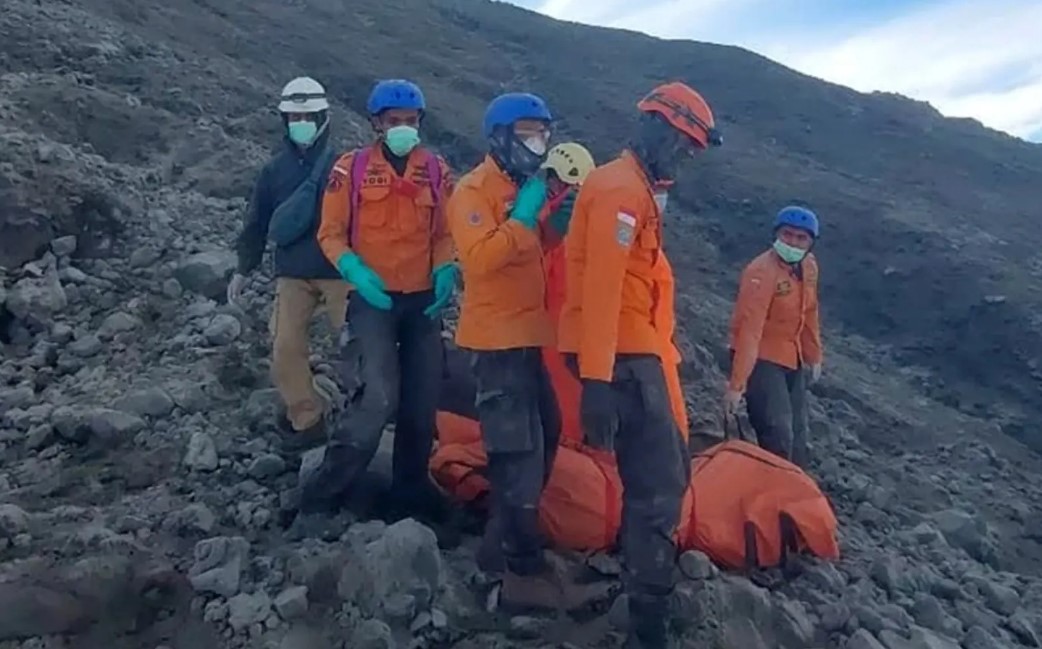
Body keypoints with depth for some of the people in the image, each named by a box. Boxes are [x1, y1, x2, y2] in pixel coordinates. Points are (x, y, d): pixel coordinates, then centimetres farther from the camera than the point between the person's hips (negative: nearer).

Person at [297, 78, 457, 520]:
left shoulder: (436, 170, 7)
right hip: (372, 298, -4)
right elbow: (330, 233, 1)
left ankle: (412, 491, 25)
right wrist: (354, 270, -16)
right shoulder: (351, 168, -1)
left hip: (423, 300, 4)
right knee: (381, 397, -17)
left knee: (421, 403, 7)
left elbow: (445, 234, 11)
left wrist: (446, 271, -7)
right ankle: (325, 492, -2)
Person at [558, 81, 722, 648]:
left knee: (663, 473, 20)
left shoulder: (634, 189, 19)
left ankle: (641, 570, 36)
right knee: (659, 485, -9)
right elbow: (600, 286, -23)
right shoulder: (622, 189, -14)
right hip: (620, 355, -11)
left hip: (631, 350, 11)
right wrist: (597, 380, -28)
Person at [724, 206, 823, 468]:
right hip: (761, 360, -8)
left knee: (797, 435, 15)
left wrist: (814, 356, 19)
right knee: (778, 437, -15)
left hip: (793, 359, 8)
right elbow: (749, 331, -30)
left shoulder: (809, 265, 0)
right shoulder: (761, 272, -25)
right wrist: (737, 384, -32)